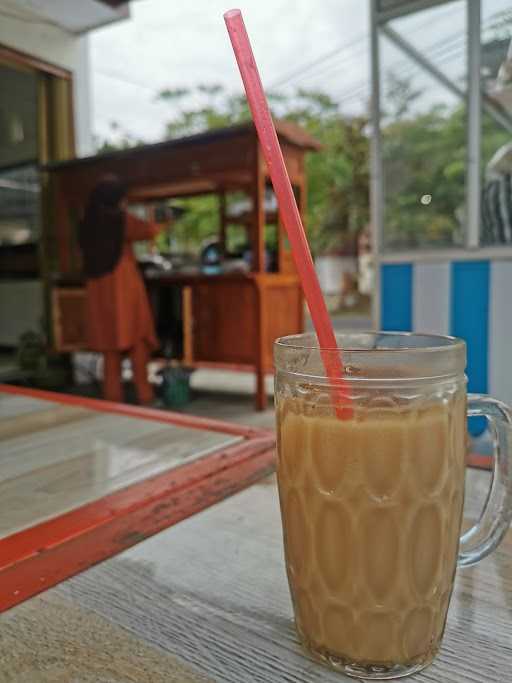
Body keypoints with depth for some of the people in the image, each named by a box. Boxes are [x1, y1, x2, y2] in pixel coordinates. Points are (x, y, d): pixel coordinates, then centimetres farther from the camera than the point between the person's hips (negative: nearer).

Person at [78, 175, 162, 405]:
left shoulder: (88, 224, 8)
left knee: (110, 349, 9)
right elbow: (153, 231, 4)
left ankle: (113, 401, 11)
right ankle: (144, 398, 1)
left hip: (98, 293, 5)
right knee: (137, 345, 1)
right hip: (124, 290, -5)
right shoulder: (122, 220, -5)